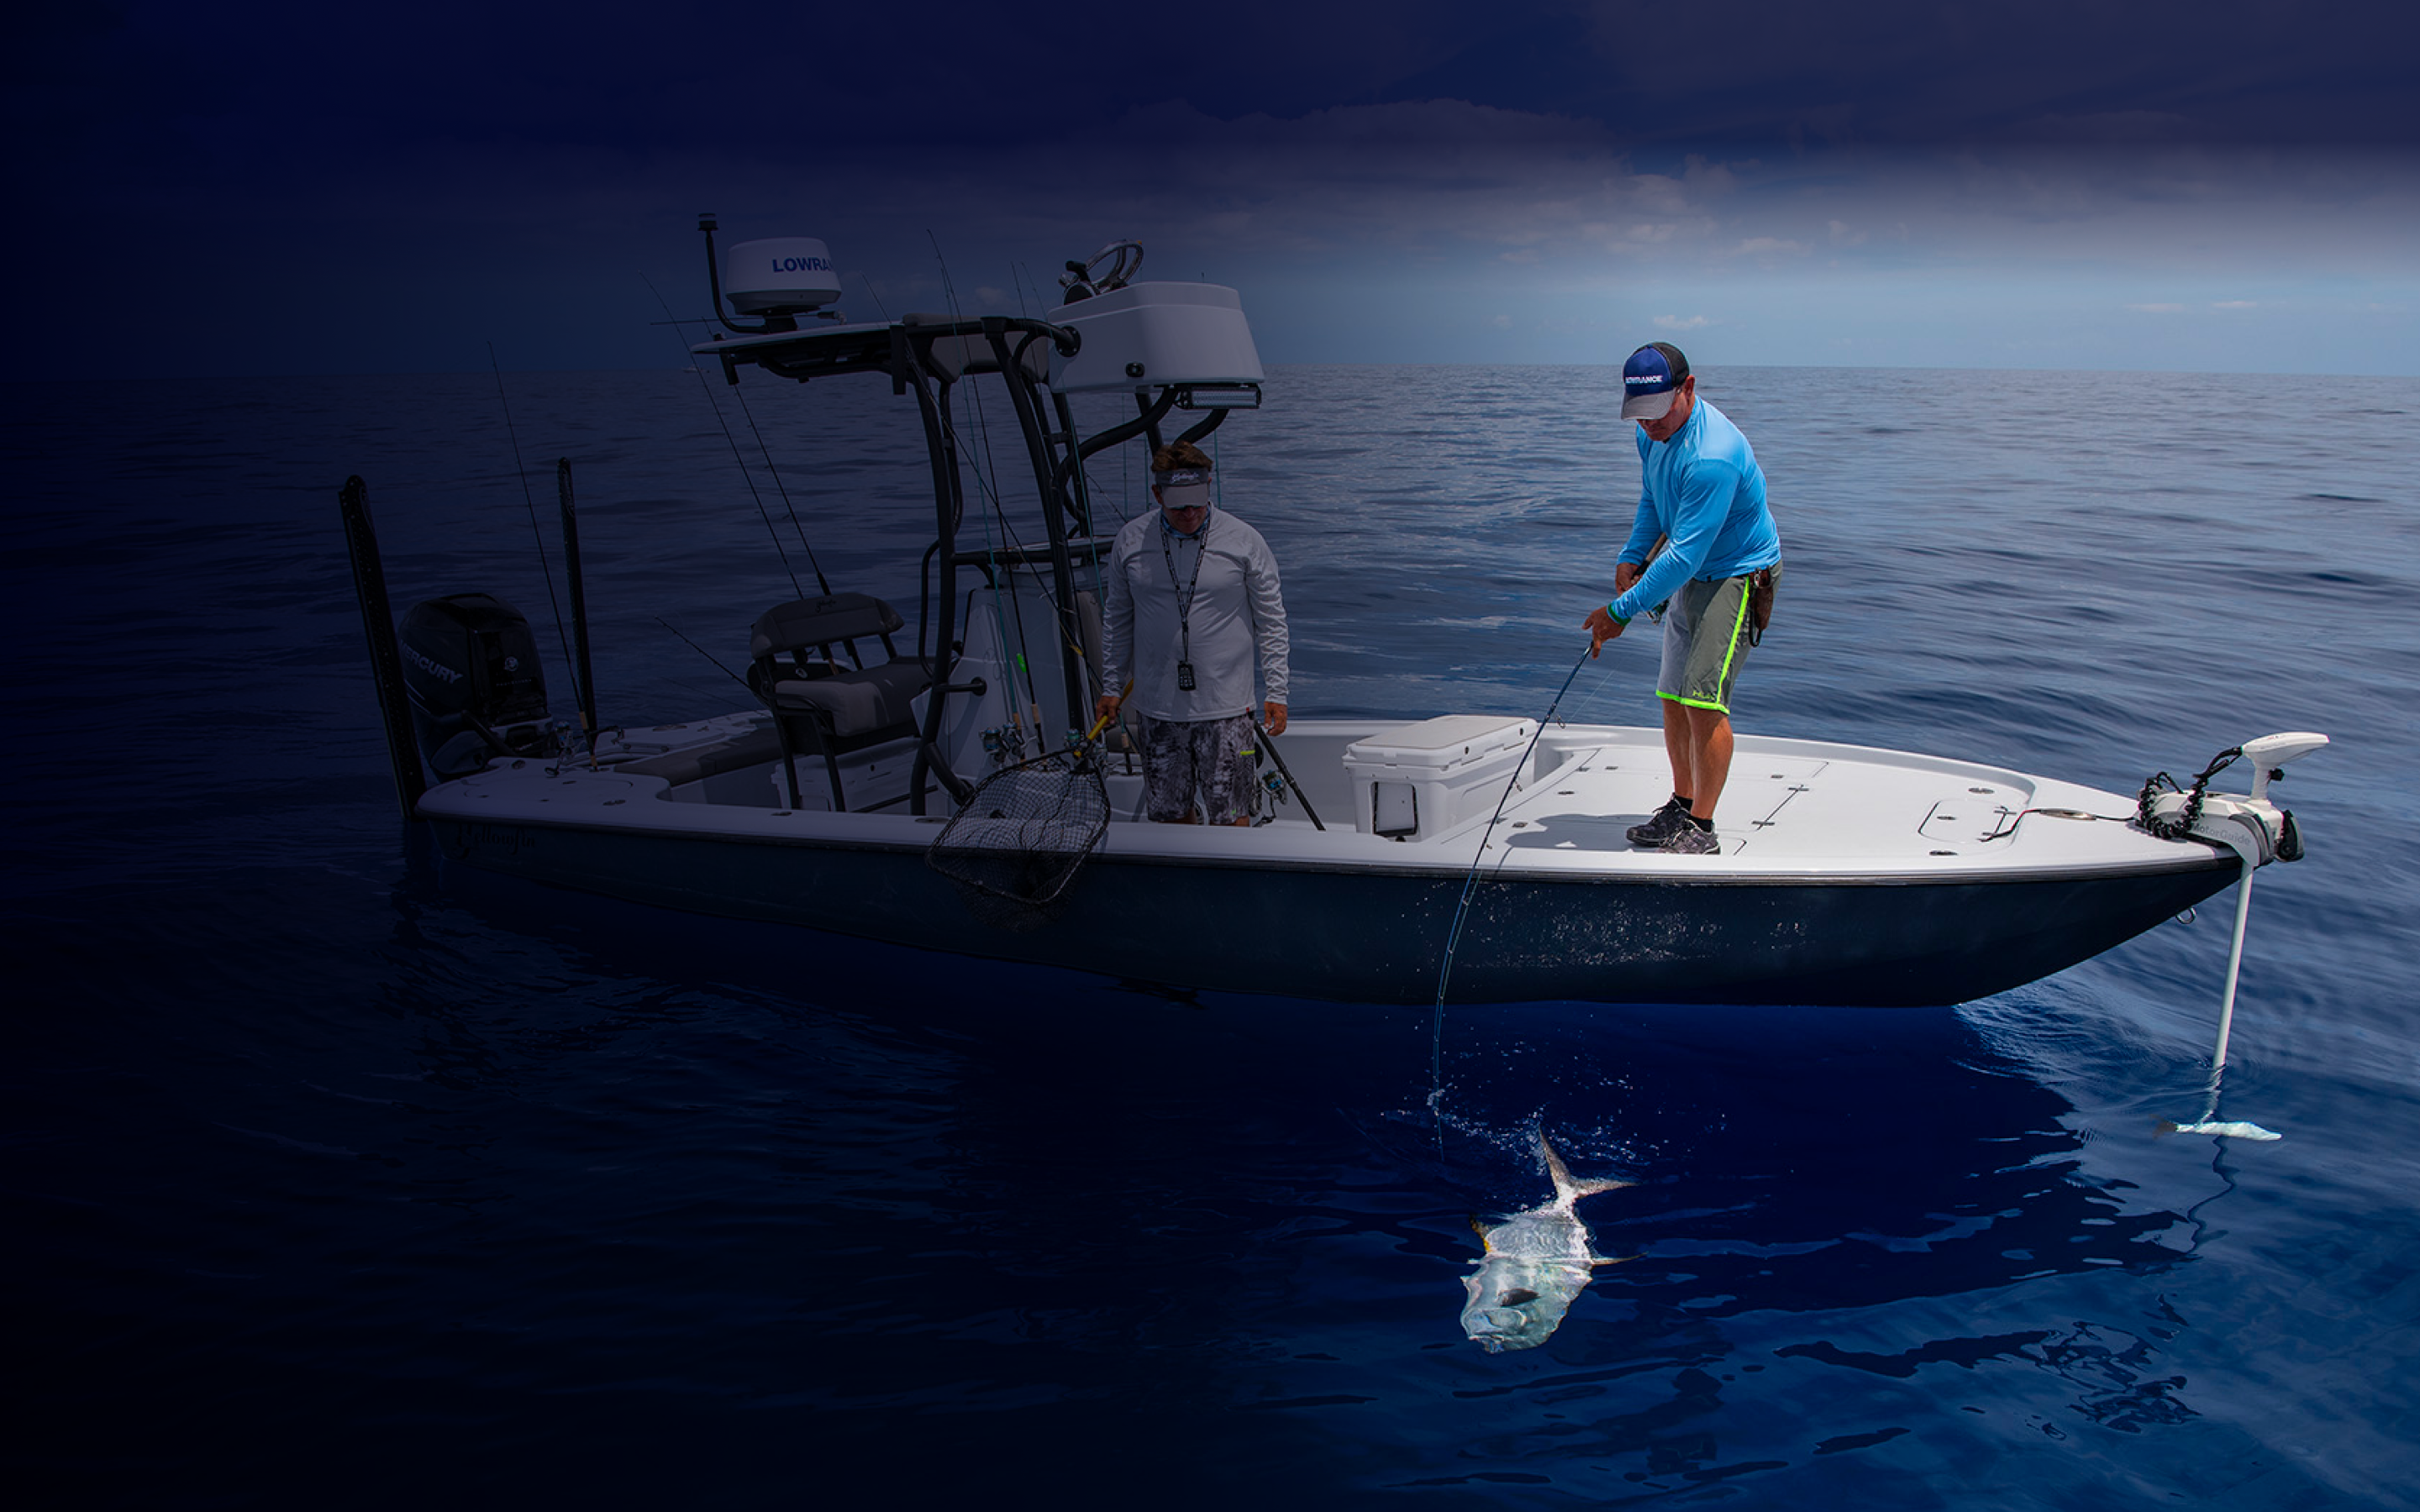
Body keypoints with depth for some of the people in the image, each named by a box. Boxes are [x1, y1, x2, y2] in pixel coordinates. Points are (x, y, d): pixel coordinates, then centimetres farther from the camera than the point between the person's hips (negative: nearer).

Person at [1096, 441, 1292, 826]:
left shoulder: (1244, 541, -4)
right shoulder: (1130, 541, 2)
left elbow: (1271, 621, 2)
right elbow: (1117, 619, 13)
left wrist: (1275, 692, -1)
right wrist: (1111, 687, 13)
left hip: (1225, 707, -2)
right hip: (1158, 707, 2)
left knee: (1231, 816, -1)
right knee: (1170, 812, 10)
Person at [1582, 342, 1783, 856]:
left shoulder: (1713, 457, -32)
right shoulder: (1654, 431, -1)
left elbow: (1684, 556, -32)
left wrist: (1619, 611, -27)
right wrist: (1631, 556, 5)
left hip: (1740, 577, -9)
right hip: (1691, 577, 9)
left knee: (1704, 697, -18)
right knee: (1673, 698, 11)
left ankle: (1701, 830, -10)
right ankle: (1681, 806, 26)